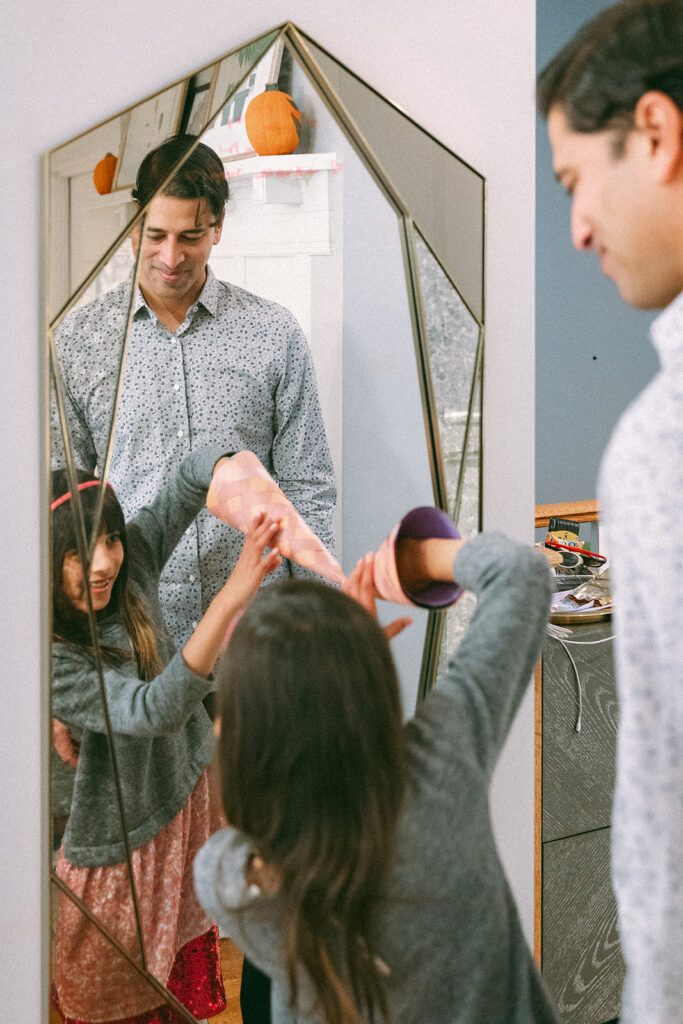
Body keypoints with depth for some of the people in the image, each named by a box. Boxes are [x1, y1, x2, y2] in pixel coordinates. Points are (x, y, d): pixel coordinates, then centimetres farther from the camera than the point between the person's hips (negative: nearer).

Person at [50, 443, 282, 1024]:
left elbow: (196, 473, -12)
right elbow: (151, 711, -41)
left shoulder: (131, 568, -12)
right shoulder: (52, 659, -29)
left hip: (194, 796, 5)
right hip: (121, 849, -5)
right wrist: (234, 594, -49)